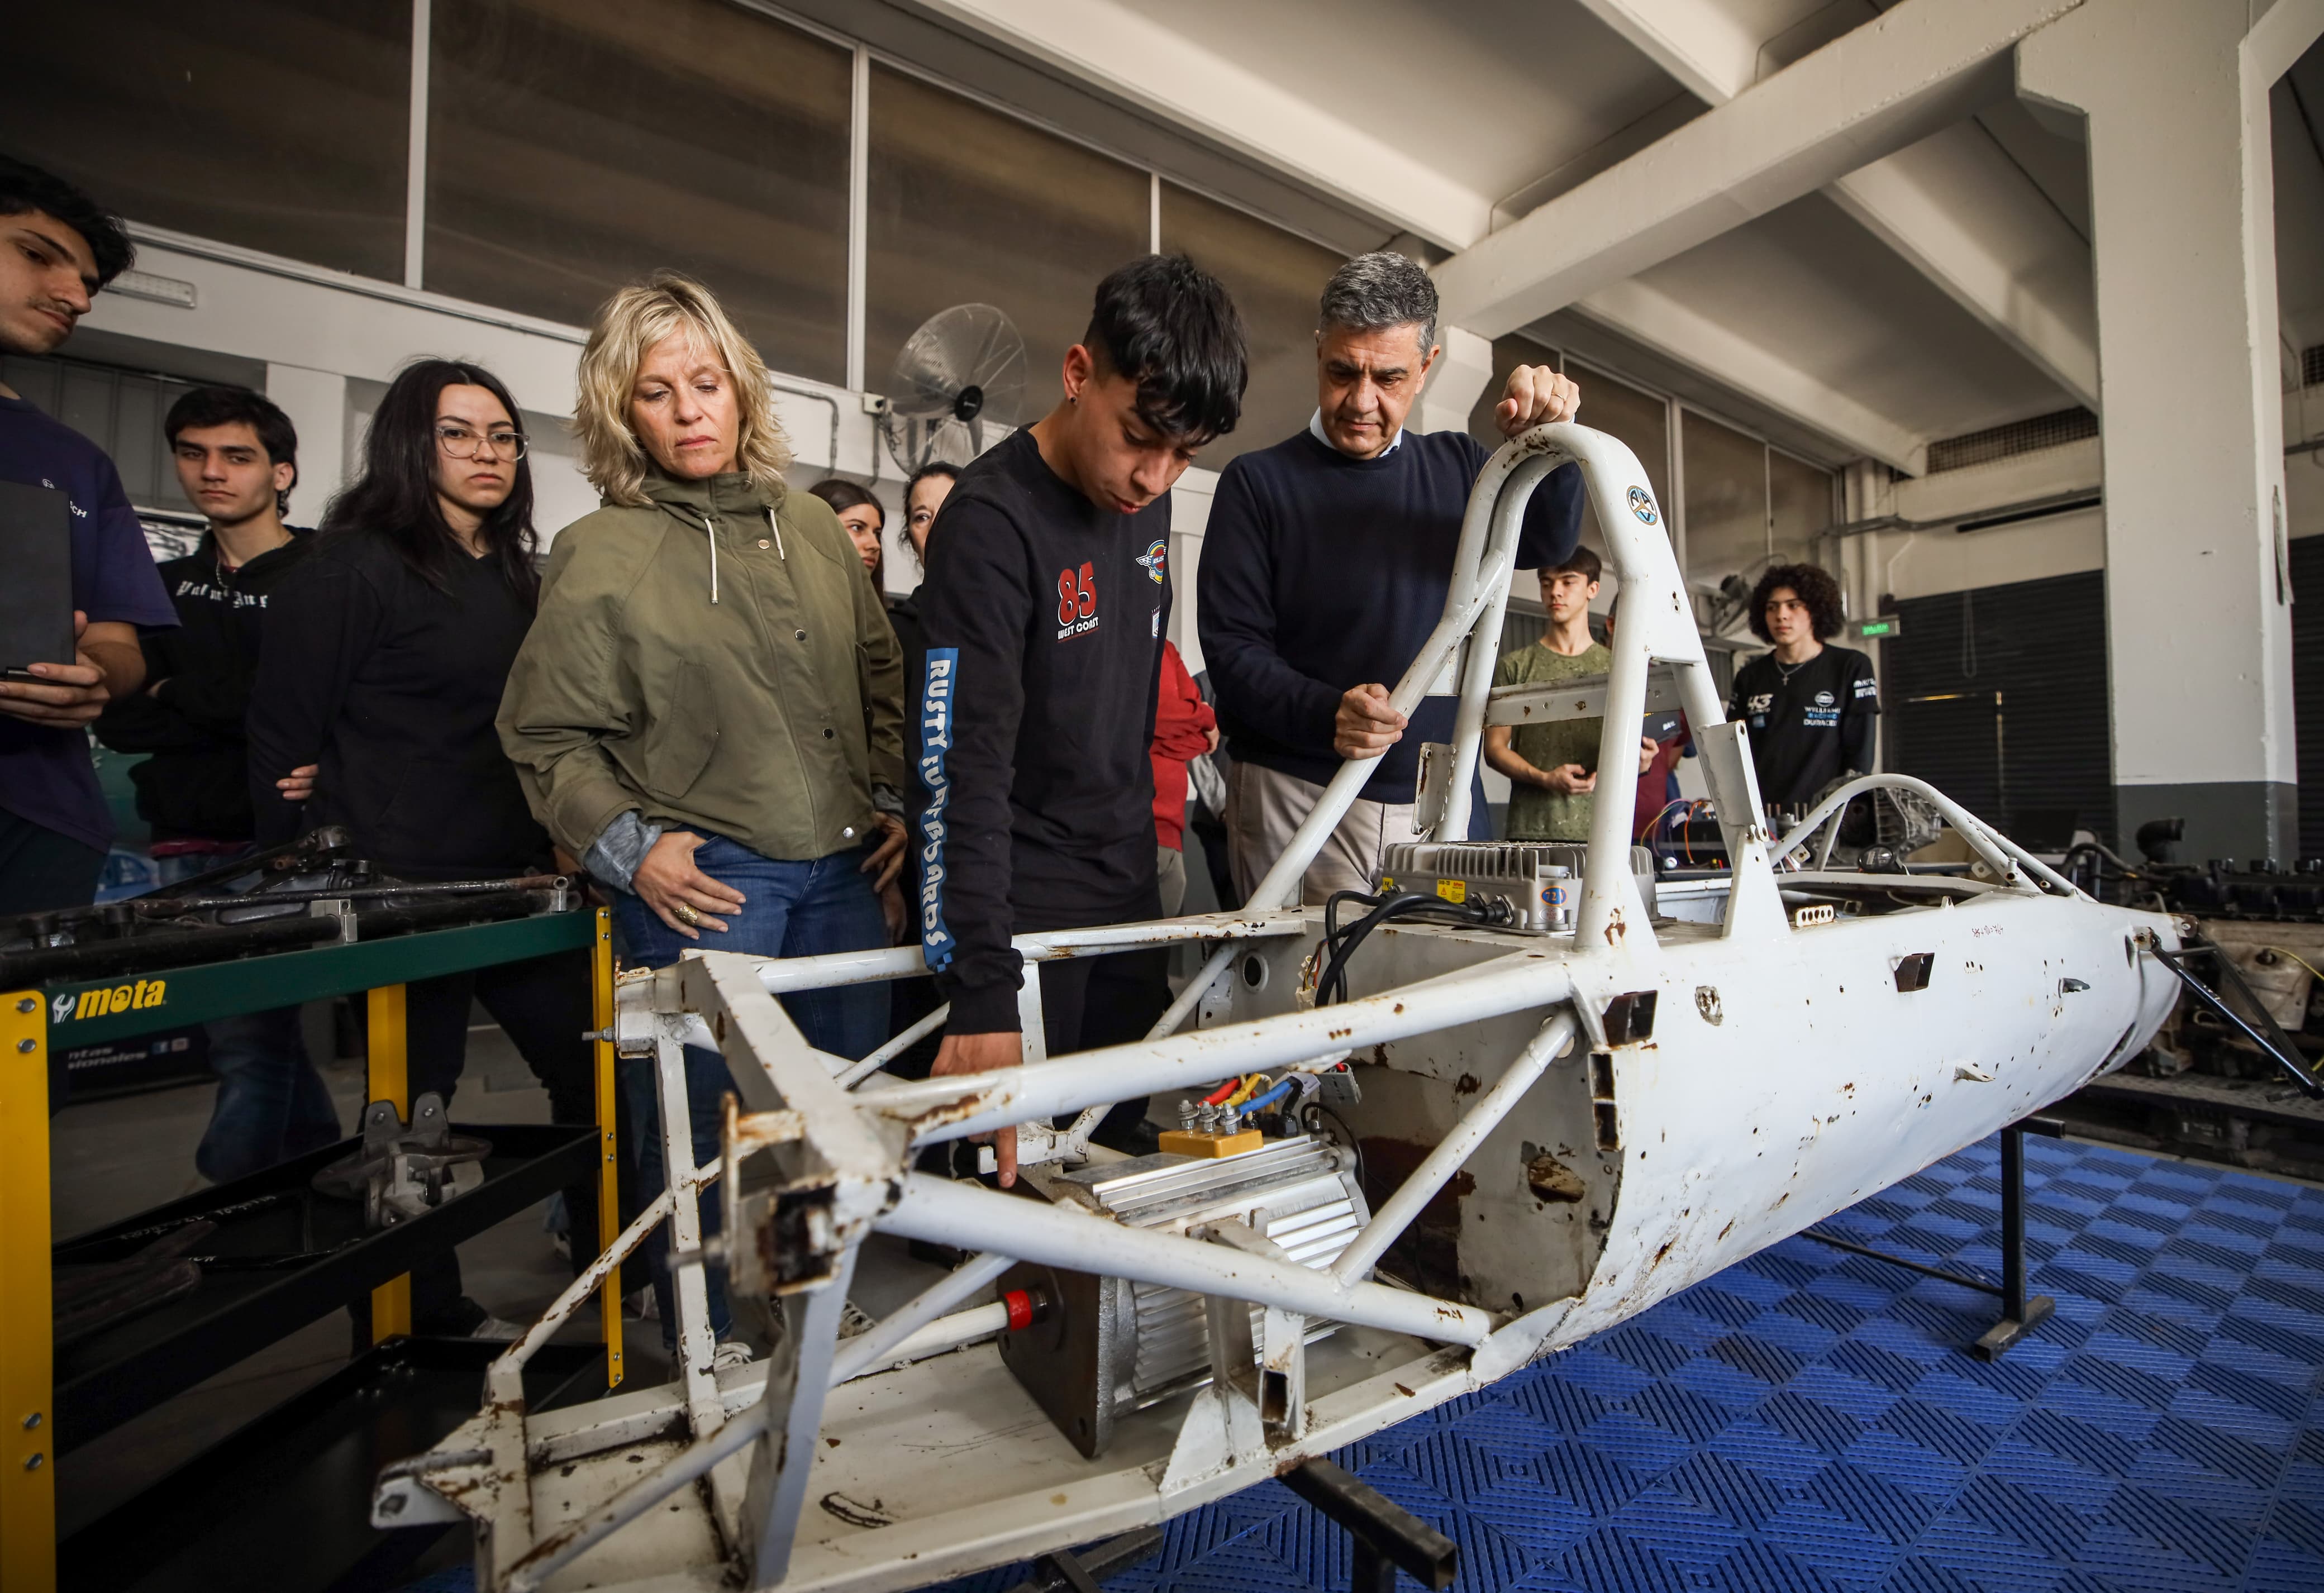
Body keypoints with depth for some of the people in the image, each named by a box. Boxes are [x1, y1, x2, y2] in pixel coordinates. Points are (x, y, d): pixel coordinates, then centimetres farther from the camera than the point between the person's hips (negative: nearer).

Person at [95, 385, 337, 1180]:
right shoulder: (168, 588, 18)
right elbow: (119, 717, 8)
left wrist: (180, 696, -5)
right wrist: (230, 709, -7)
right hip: (187, 849, 6)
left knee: (251, 1048, -6)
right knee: (267, 1044, 12)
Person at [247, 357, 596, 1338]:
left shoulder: (516, 578, 15)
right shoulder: (351, 567, -6)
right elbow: (284, 733, -8)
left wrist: (551, 845, 9)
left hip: (515, 881, 7)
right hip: (403, 886, -6)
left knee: (591, 1065, 6)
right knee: (414, 1094, 7)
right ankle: (421, 1311, 25)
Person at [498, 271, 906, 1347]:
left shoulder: (814, 528, 11)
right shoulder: (598, 555, 0)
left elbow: (881, 682, 17)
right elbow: (546, 737, 2)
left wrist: (897, 801, 8)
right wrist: (629, 849, -9)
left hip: (844, 869, 5)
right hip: (703, 880, -4)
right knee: (703, 1127, 4)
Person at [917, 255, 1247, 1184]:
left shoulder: (1146, 499, 4)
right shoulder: (992, 520, -18)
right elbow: (965, 766, -26)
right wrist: (983, 990, -31)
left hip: (1128, 876, 7)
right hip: (1022, 891, -6)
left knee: (1125, 1141, 14)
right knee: (1018, 1163, 2)